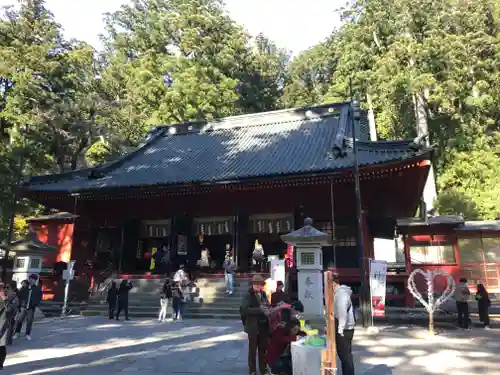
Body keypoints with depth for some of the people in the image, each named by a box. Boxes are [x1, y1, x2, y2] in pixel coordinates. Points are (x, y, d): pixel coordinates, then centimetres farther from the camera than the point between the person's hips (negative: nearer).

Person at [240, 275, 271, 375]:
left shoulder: (263, 294, 10)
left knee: (263, 349, 14)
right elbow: (244, 309, -21)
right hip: (253, 327, -5)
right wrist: (259, 310, -25)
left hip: (263, 326, 5)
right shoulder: (248, 295, -9)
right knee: (252, 350, 5)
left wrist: (267, 310, -7)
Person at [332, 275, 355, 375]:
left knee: (346, 355, -3)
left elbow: (342, 312, -26)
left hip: (344, 330, -10)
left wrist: (340, 329, -24)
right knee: (344, 355, 17)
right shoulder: (338, 293, 14)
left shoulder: (341, 293, -19)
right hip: (343, 329, 10)